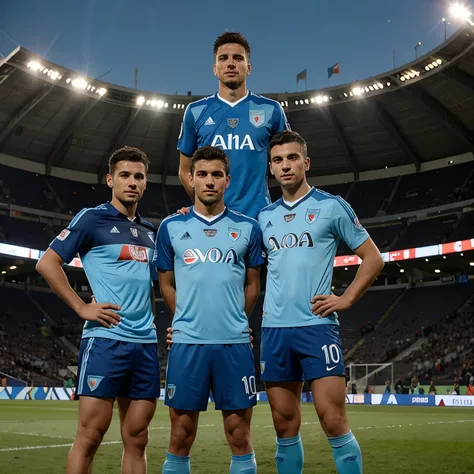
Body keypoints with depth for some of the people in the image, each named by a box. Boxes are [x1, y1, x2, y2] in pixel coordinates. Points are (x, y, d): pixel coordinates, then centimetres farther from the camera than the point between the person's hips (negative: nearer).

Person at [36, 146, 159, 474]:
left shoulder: (149, 231, 17)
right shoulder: (92, 218, 0)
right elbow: (47, 263, -5)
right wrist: (82, 307, -11)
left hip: (146, 344, 6)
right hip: (106, 340, -5)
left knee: (136, 439, 8)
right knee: (90, 436, -4)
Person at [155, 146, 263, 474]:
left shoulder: (247, 228, 7)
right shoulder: (171, 227, 7)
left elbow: (253, 285, 13)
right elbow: (166, 284, 13)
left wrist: (234, 321, 10)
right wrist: (187, 320, 9)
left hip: (235, 342, 0)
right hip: (187, 342, 0)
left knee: (240, 438, 5)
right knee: (181, 437, 6)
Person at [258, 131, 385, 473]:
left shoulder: (332, 206, 1)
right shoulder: (264, 217, 13)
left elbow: (373, 258, 5)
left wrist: (347, 299, -5)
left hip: (316, 325, -4)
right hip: (273, 329, 4)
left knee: (334, 423, -7)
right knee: (285, 428, 8)